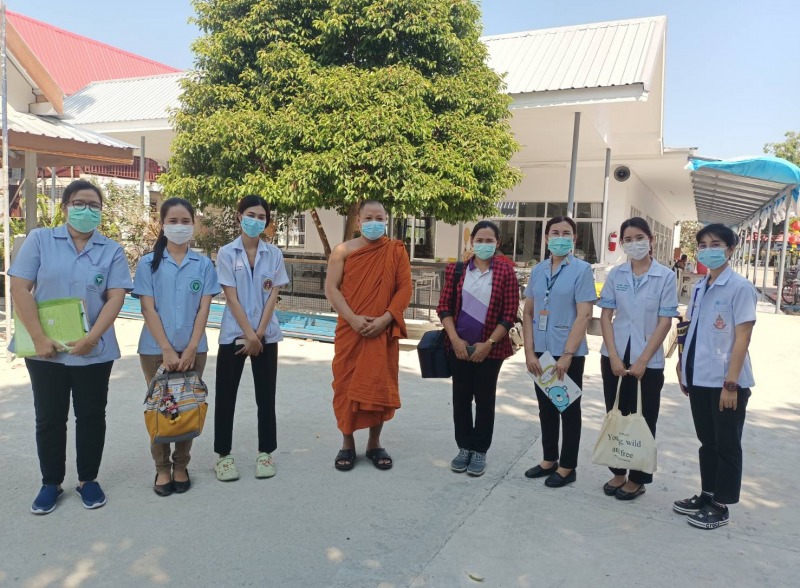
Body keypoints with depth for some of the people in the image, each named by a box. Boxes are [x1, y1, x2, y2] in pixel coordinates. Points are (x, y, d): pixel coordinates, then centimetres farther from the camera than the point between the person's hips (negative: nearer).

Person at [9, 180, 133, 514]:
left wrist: (91, 339, -17)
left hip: (94, 351, 0)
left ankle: (88, 479, 26)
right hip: (45, 349, 0)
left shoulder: (112, 251, 2)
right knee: (49, 418, 11)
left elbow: (116, 297, -6)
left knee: (91, 416, 10)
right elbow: (20, 289, -5)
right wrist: (38, 339, -13)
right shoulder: (39, 240, 0)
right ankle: (51, 483, 26)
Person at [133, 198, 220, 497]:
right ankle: (162, 468, 21)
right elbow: (148, 309, -6)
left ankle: (181, 466, 23)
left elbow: (204, 309, -1)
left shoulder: (203, 264, 2)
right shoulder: (148, 263, -1)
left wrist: (190, 349, -10)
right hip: (155, 349, -1)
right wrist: (166, 349, -13)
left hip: (193, 349, 1)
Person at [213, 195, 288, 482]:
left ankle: (265, 452, 19)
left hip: (267, 334, 2)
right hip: (233, 333, -1)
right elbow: (231, 298, -8)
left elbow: (273, 297, -1)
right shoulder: (227, 253, -3)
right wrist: (249, 335, -13)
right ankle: (223, 454, 17)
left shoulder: (274, 254, 3)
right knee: (226, 394, 4)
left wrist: (259, 334, -9)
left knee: (266, 394, 6)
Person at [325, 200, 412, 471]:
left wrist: (385, 319, -13)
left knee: (380, 386, 6)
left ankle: (375, 444, 22)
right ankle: (347, 444, 19)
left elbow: (405, 289, -1)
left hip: (384, 331, 1)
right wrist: (353, 319, -16)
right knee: (346, 385, 4)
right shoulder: (343, 250, 2)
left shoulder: (396, 250, 4)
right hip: (350, 330, 0)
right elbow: (331, 288, -4)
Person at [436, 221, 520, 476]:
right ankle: (464, 447, 25)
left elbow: (510, 314, -6)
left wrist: (488, 344, -12)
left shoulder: (506, 272, -3)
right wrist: (455, 339, -10)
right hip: (459, 346, 2)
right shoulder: (456, 269, 4)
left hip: (490, 348, -2)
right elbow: (444, 306, 2)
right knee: (461, 398, 10)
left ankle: (480, 451, 21)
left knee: (485, 399, 8)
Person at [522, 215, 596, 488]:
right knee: (546, 407, 14)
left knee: (568, 409, 8)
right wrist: (529, 351, -1)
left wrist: (567, 355, -17)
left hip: (569, 353, -5)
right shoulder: (537, 271, 7)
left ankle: (567, 466, 20)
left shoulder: (582, 270, -8)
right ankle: (549, 459, 29)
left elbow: (584, 315, -13)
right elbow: (528, 313, 7)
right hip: (541, 352, 5)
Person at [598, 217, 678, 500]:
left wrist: (642, 361, -12)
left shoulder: (666, 276, -6)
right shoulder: (615, 274, 2)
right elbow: (606, 316, 2)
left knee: (643, 420, 8)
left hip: (648, 361, -2)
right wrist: (613, 356, -8)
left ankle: (637, 478, 22)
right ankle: (618, 471, 27)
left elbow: (665, 322, -7)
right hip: (614, 357, 3)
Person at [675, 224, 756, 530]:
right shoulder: (699, 287, 9)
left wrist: (731, 383, -16)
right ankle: (706, 495, 30)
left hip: (726, 381, -6)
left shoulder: (740, 287, -11)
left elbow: (742, 338, -13)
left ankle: (720, 505, 19)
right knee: (707, 441, 17)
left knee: (726, 444, 7)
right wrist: (684, 368, 12)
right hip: (699, 379, 6)